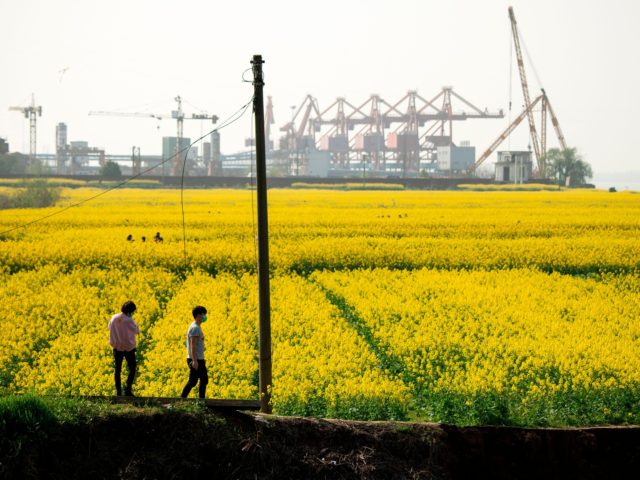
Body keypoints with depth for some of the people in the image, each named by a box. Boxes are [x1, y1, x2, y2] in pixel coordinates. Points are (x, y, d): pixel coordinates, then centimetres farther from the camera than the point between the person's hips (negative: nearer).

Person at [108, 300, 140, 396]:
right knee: (132, 369, 11)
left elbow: (110, 328, 14)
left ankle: (118, 392, 13)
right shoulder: (129, 320, -19)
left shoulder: (114, 318, -3)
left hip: (117, 347, 5)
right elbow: (137, 331, -8)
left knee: (118, 369, 13)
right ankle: (128, 389, 1)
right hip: (129, 348, -4)